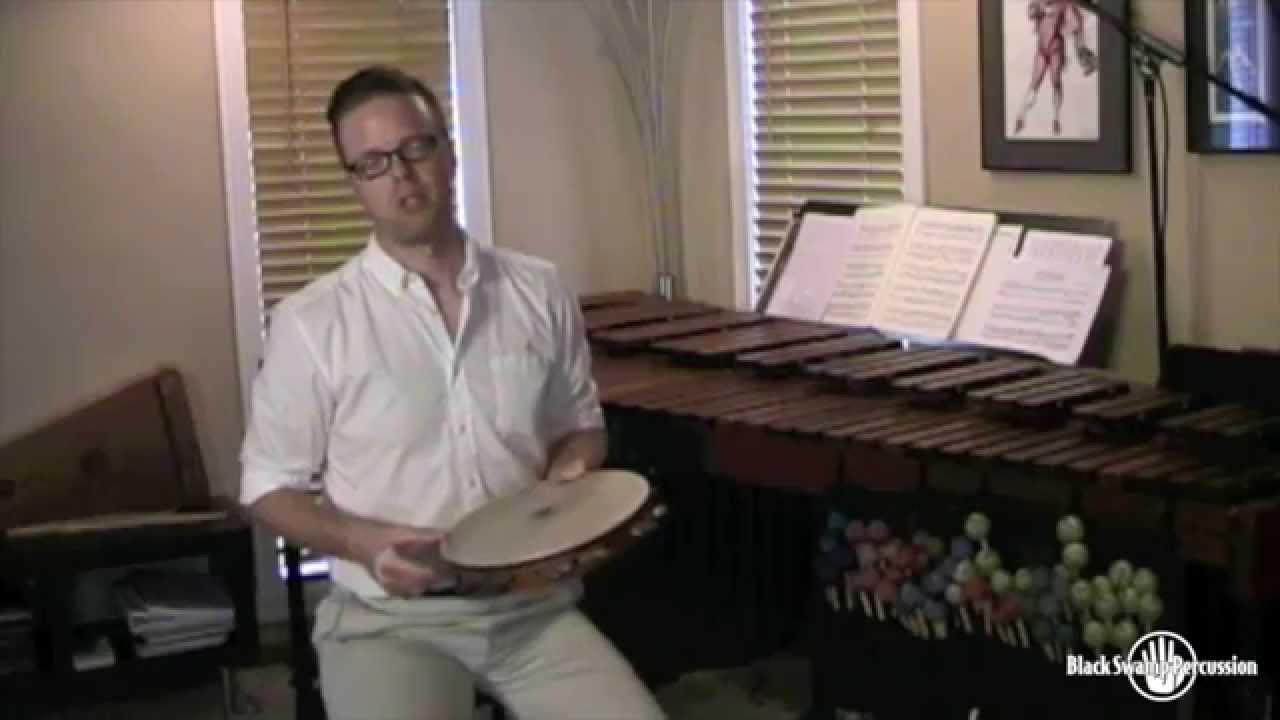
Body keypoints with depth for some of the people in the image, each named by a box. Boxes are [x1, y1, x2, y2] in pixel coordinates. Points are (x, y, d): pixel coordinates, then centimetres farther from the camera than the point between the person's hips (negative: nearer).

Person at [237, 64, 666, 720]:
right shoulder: (310, 322, -7)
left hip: (531, 606, 3)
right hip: (387, 618, -3)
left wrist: (568, 476, -6)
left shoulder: (539, 292, 4)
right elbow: (268, 488, 0)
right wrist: (361, 540, -18)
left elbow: (581, 424, 17)